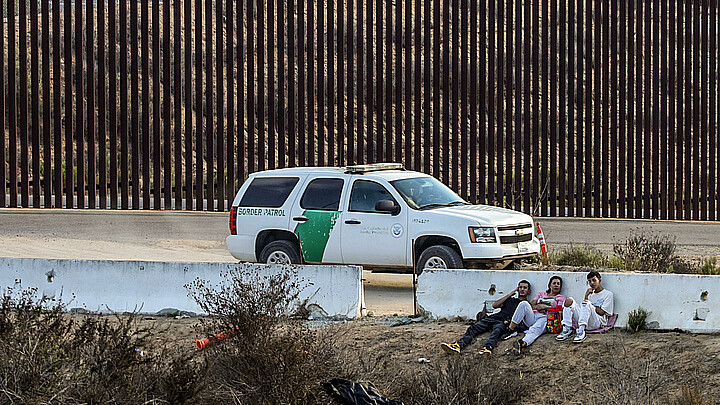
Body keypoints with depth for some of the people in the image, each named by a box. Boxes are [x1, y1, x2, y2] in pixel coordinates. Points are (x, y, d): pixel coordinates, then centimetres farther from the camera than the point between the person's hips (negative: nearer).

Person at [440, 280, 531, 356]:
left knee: (497, 331, -40)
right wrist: (510, 294, 18)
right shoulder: (509, 300, 34)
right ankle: (458, 345, -43)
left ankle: (487, 348, -68)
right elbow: (495, 305, 17)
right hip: (492, 318, 5)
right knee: (474, 328, -22)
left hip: (503, 322, -5)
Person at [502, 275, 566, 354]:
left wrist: (545, 307, 0)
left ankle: (523, 343, -74)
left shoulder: (561, 298, 23)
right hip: (532, 316, 4)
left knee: (535, 330, -40)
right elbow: (531, 305, 20)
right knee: (524, 304, -28)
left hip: (545, 318, -4)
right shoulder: (541, 294, 34)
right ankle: (511, 329, -35)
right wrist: (538, 307, -1)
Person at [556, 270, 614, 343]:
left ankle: (581, 332, -49)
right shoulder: (591, 294, 30)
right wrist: (586, 297, 5)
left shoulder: (608, 294, 9)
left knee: (587, 303, -34)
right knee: (569, 301, -13)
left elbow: (601, 312, -2)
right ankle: (567, 329, -26)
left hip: (598, 323, -6)